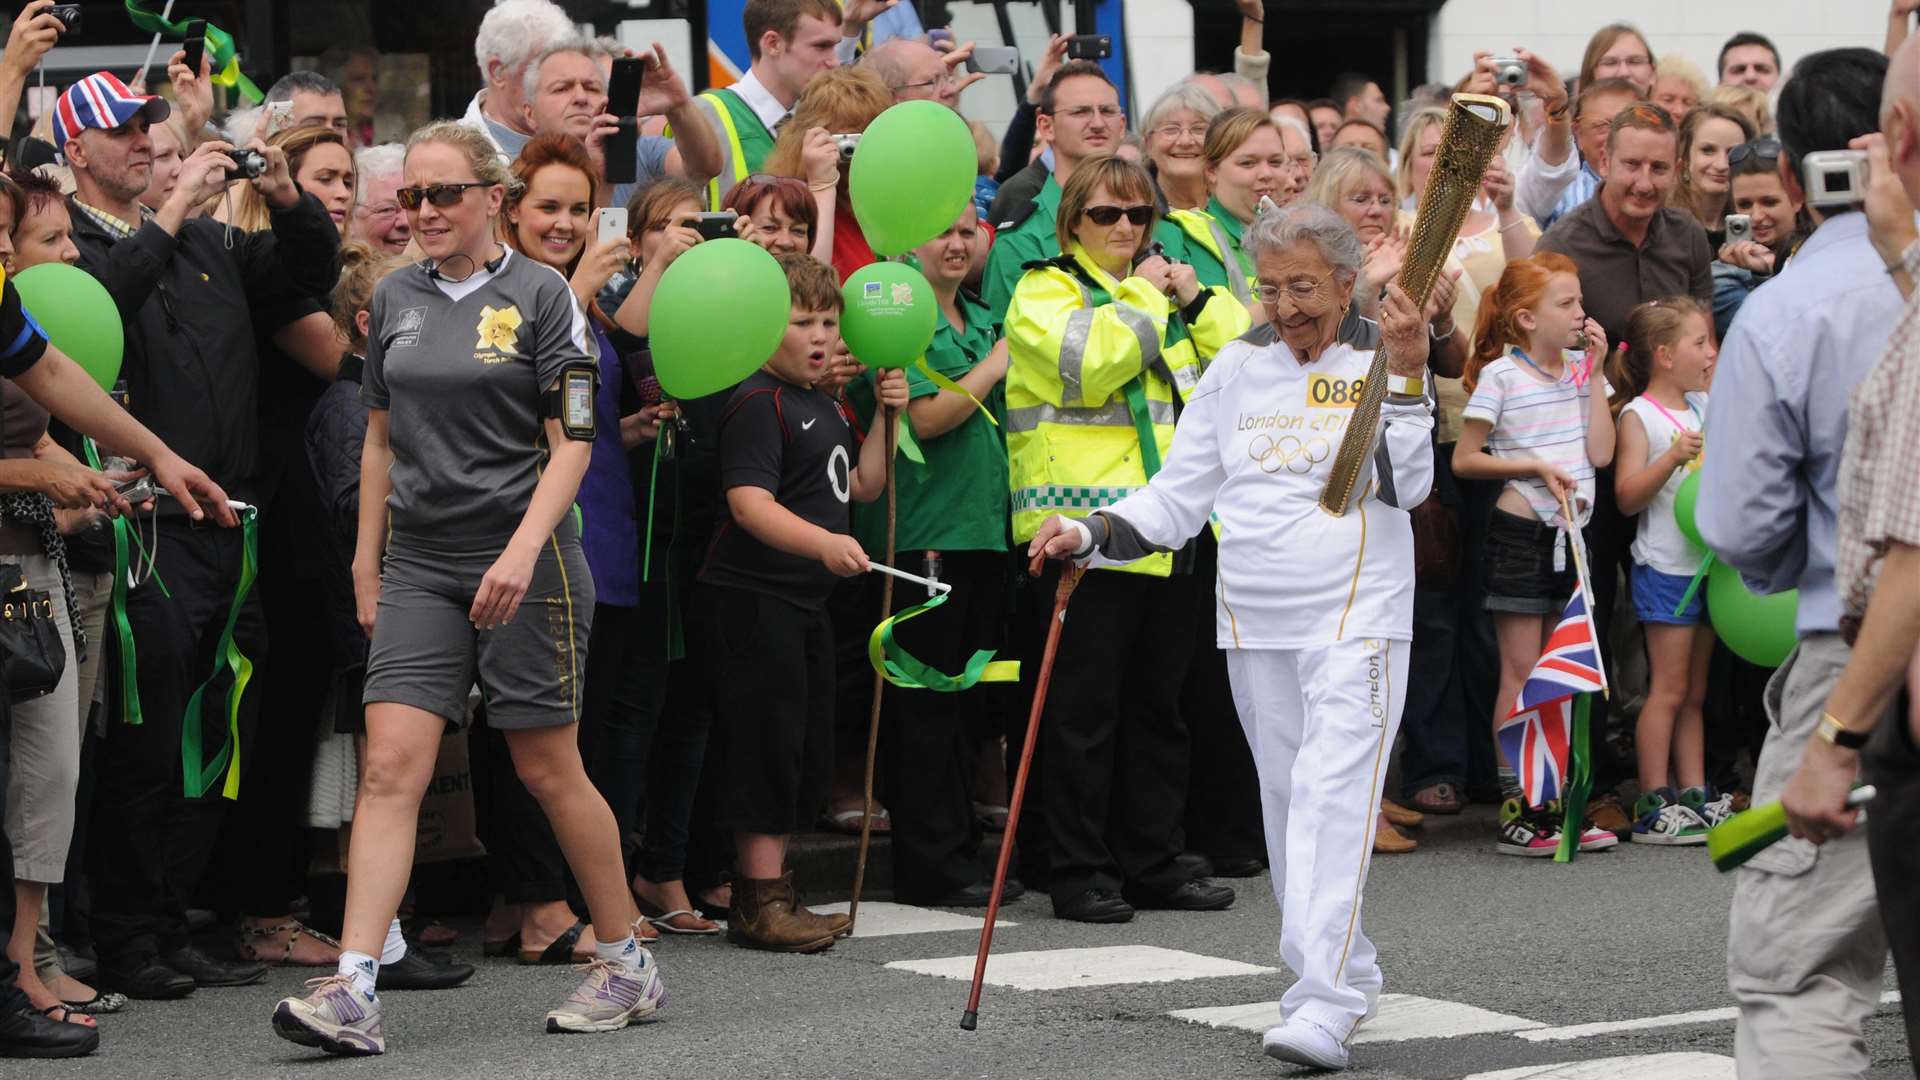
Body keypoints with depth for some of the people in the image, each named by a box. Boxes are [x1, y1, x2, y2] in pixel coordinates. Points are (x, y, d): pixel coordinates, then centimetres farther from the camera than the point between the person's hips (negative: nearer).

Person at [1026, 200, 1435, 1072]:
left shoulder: (1382, 369, -1)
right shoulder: (1236, 369, 10)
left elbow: (1406, 485, -13)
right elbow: (1177, 498, 12)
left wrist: (1404, 376, -20)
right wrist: (1091, 533, -2)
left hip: (1356, 617, -5)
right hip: (1254, 622, 5)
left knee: (1334, 792, -17)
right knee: (1285, 798, 10)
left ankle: (1326, 1005, -23)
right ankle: (1340, 972, 24)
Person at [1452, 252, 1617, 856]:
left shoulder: (1579, 367, 8)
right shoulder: (1501, 375, -9)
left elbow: (1600, 452, -2)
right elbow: (1464, 460, -6)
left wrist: (1594, 371, -2)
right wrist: (1533, 467, -15)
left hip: (1571, 530, 6)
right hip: (1521, 532, -6)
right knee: (1521, 673, -3)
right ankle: (1515, 811, 0)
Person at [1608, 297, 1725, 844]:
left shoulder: (1705, 407, 12)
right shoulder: (1639, 416, -9)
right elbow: (1627, 497, -15)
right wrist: (1671, 459, -27)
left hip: (1709, 565, 7)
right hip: (1665, 568, -7)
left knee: (1694, 692, 10)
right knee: (1669, 687, -7)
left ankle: (1694, 796, 13)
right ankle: (1654, 805, -4)